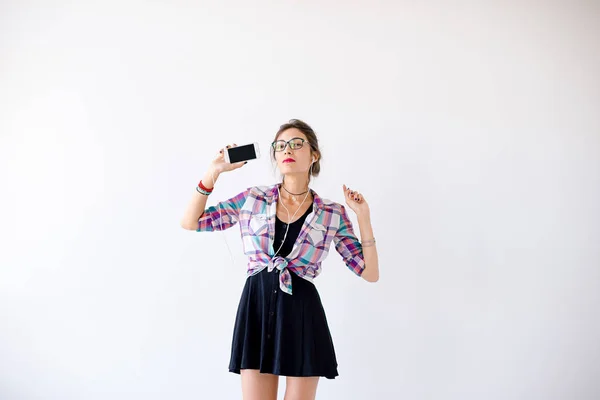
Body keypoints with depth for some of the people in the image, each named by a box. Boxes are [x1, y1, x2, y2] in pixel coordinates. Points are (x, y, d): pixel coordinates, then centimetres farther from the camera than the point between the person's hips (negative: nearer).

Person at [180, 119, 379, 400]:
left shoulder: (333, 213, 2)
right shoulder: (253, 198, 4)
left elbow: (370, 273, 1)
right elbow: (190, 222, 5)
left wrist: (363, 215, -7)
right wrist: (214, 172, -3)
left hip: (302, 313, 0)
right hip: (257, 308, 1)